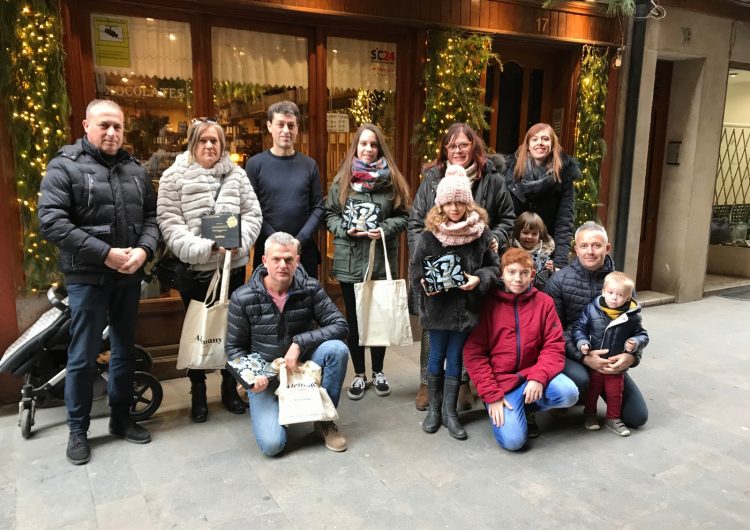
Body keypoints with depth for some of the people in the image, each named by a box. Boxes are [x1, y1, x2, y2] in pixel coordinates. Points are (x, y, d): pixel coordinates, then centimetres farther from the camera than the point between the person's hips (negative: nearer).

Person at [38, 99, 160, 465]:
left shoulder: (135, 170, 10)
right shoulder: (65, 167, -6)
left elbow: (152, 215, 9)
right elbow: (50, 221, -15)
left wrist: (144, 249, -12)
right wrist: (104, 253, -20)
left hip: (129, 277, 5)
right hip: (87, 278, -5)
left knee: (125, 351, 14)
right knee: (83, 357, 4)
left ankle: (121, 419, 30)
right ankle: (78, 430, 21)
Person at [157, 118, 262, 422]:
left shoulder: (236, 175, 6)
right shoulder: (174, 177, -2)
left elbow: (253, 214, 4)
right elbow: (168, 222, -9)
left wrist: (238, 242, -13)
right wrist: (200, 248, -21)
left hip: (233, 265, 3)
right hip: (194, 268, -2)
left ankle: (230, 388, 29)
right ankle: (198, 394, 26)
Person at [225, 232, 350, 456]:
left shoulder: (310, 288, -11)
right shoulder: (243, 298, -14)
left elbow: (340, 326, -16)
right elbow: (234, 347, -4)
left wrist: (300, 342, -27)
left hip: (303, 366, 2)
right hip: (265, 375, -1)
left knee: (337, 349, -28)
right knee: (272, 444, -19)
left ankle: (324, 420, -7)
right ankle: (262, 407, 18)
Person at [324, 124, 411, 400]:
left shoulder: (391, 179, 1)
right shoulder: (342, 179, 2)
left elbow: (403, 216, 2)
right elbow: (330, 214, 5)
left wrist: (384, 229, -15)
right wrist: (345, 229, -13)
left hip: (382, 260, 0)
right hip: (350, 261, 0)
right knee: (354, 318, 10)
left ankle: (378, 372, 30)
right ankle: (359, 374, 26)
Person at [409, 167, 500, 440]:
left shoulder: (481, 232, -4)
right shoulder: (429, 234, -6)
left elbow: (494, 267, 3)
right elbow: (415, 269, 0)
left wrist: (479, 279, -15)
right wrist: (425, 282, -19)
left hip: (466, 306, 1)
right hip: (437, 305, 0)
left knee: (456, 358, 11)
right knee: (437, 357, 13)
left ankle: (449, 410, 25)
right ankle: (433, 407, 29)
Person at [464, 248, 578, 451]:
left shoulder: (544, 302, 3)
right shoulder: (488, 304, -5)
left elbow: (554, 346, -1)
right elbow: (474, 353, -7)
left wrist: (538, 377, -19)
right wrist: (492, 395, -14)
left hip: (532, 373, 3)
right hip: (500, 380, -3)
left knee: (568, 393, -25)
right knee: (512, 440, -18)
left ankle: (528, 404, 6)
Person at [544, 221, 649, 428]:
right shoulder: (559, 281, -11)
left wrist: (631, 355, -18)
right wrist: (583, 356, -25)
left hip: (609, 358, 4)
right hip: (571, 355, -4)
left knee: (637, 417, 1)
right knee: (579, 380, -37)